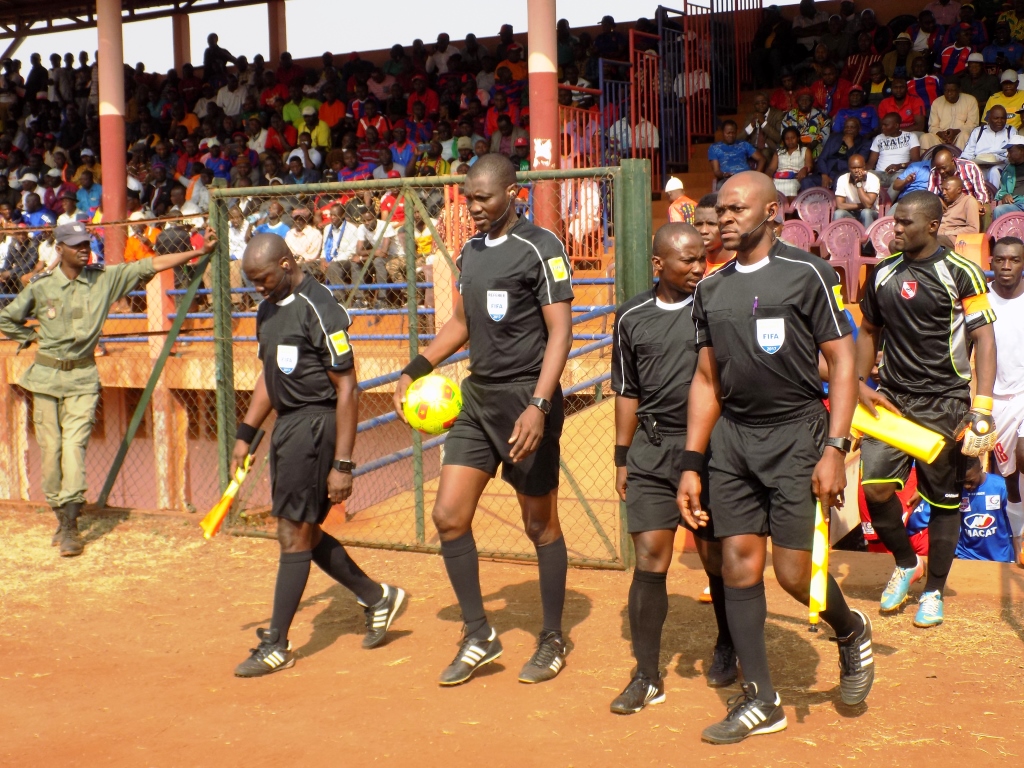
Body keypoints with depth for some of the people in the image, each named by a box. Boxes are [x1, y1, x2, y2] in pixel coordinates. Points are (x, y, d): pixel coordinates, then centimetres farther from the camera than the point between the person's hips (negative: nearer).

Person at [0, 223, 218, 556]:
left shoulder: (105, 279, -2)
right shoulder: (41, 286, -2)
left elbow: (152, 265, -7)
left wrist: (200, 251, -10)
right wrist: (32, 337, 6)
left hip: (83, 377, -1)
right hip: (47, 376, 1)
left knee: (74, 444, -9)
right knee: (50, 447, 3)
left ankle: (70, 525, -9)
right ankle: (62, 517, 17)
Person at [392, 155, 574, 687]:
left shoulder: (540, 248, -11)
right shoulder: (470, 252, 11)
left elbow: (560, 331, -16)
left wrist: (539, 406, -25)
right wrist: (414, 371, 14)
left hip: (525, 400, -7)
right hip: (477, 398, 7)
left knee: (540, 524, 5)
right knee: (449, 516, 0)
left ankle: (553, 641, 22)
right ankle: (479, 637, 15)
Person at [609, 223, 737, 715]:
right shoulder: (633, 317, 7)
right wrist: (622, 457, 14)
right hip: (652, 449, 2)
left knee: (716, 557, 8)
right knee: (649, 559, -2)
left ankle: (728, 648, 34)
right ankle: (647, 677, 6)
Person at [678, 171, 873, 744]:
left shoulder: (807, 274, -5)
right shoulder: (712, 290, 11)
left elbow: (843, 363, -6)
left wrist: (835, 449, -14)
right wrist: (692, 465, 9)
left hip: (795, 432, -5)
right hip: (731, 436, 5)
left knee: (794, 572, -7)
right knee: (739, 565, 3)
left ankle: (852, 632, 26)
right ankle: (761, 700, 15)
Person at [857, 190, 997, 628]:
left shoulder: (960, 273, -7)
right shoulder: (883, 272, 7)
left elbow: (983, 338, -10)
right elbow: (869, 331, 18)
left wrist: (982, 407, -18)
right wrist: (860, 384, 4)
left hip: (945, 401, -3)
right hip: (892, 396, 4)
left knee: (944, 500, 4)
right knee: (875, 488, -9)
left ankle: (933, 591, 21)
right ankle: (905, 564, 18)